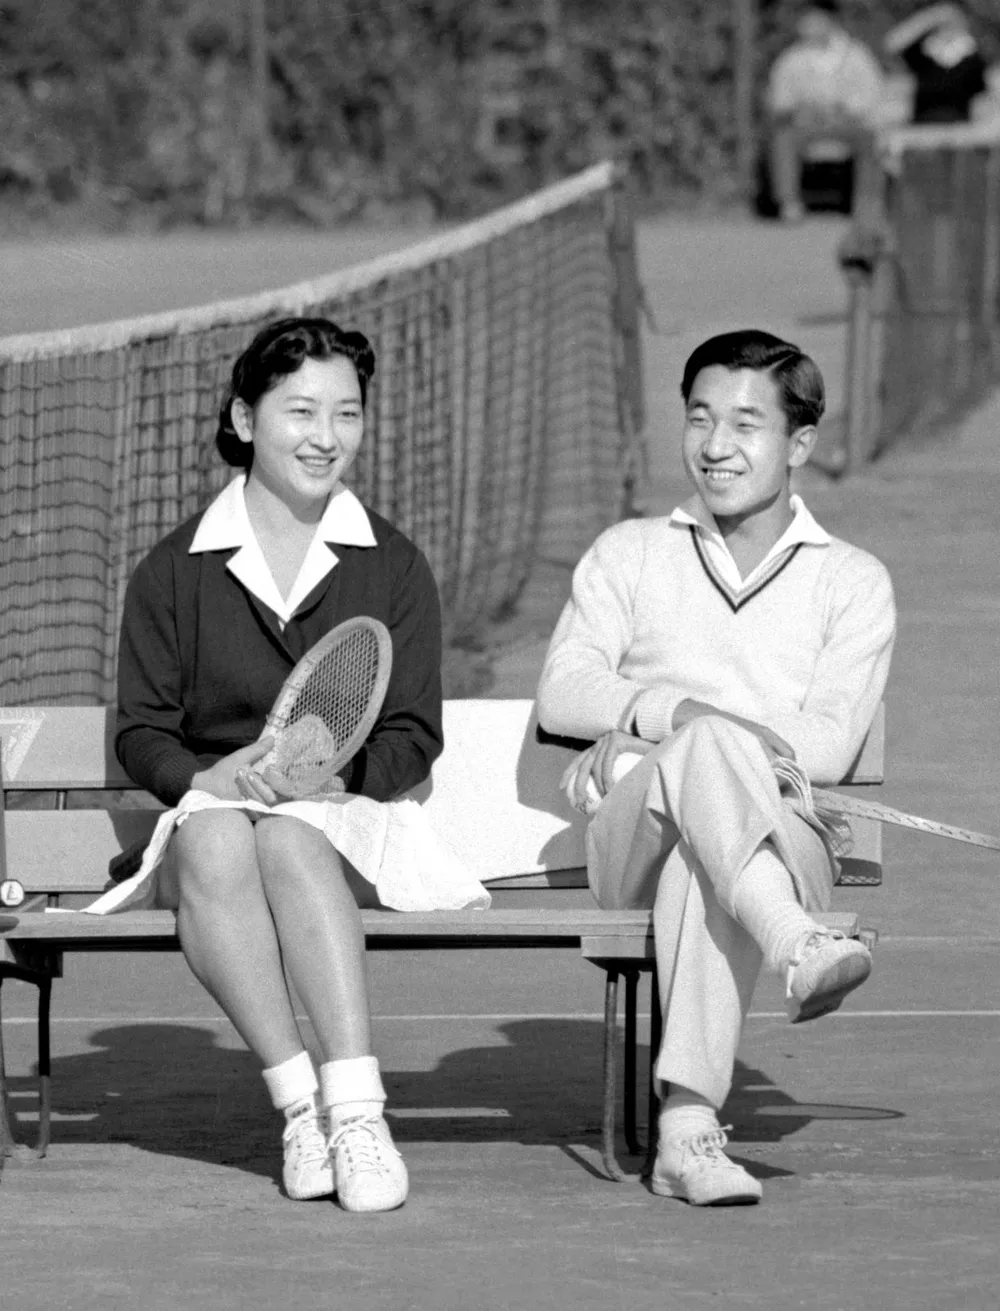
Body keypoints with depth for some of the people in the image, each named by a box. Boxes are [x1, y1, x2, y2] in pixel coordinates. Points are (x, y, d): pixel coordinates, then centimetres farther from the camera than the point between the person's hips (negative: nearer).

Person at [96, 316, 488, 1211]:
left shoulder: (392, 568, 11)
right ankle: (298, 1102, -40)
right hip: (208, 803, 1)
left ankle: (355, 1108, -47)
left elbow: (413, 737, 5)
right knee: (215, 842, -37)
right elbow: (141, 733, 7)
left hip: (347, 818, -1)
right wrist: (212, 777, -15)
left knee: (289, 839, -37)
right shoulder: (174, 574, 11)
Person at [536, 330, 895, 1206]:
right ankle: (799, 949, -62)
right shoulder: (630, 556, 24)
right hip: (632, 833, 0)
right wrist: (672, 716, -14)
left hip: (787, 838, 0)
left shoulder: (853, 583, 17)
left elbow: (828, 748, 1)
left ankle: (688, 1130, -51)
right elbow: (562, 693, 8)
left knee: (701, 861, -39)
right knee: (711, 746, -35)